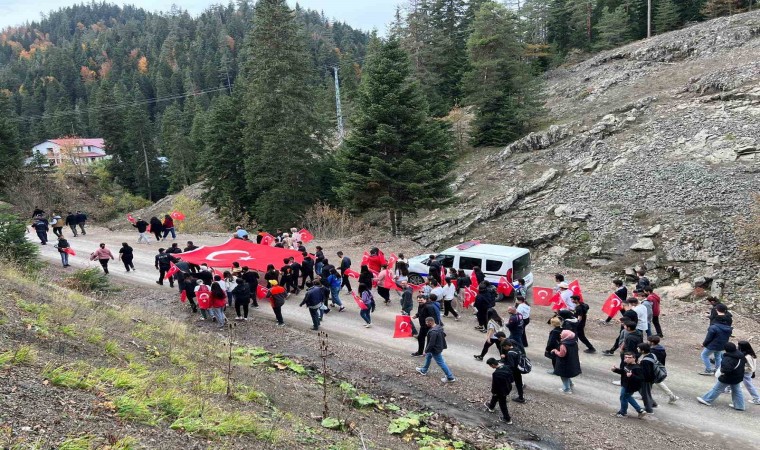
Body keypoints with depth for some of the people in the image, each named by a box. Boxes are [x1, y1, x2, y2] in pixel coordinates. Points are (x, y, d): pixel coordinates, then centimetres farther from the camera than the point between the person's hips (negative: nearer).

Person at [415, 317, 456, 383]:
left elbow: (431, 343, -29)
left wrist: (426, 351, -17)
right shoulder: (439, 327, -1)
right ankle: (423, 370, 45)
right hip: (439, 347, 11)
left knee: (441, 363, 1)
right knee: (428, 356, 27)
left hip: (435, 350, -11)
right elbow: (443, 335, 13)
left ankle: (450, 378, 8)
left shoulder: (433, 332, -32)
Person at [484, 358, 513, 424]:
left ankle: (507, 419, 30)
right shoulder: (506, 367, -14)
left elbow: (494, 385, -22)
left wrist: (493, 392, -4)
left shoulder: (496, 374, -35)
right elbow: (511, 378, 0)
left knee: (502, 405, 15)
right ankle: (491, 406, 57)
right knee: (495, 397, 31)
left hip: (502, 391, -8)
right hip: (508, 388, 8)